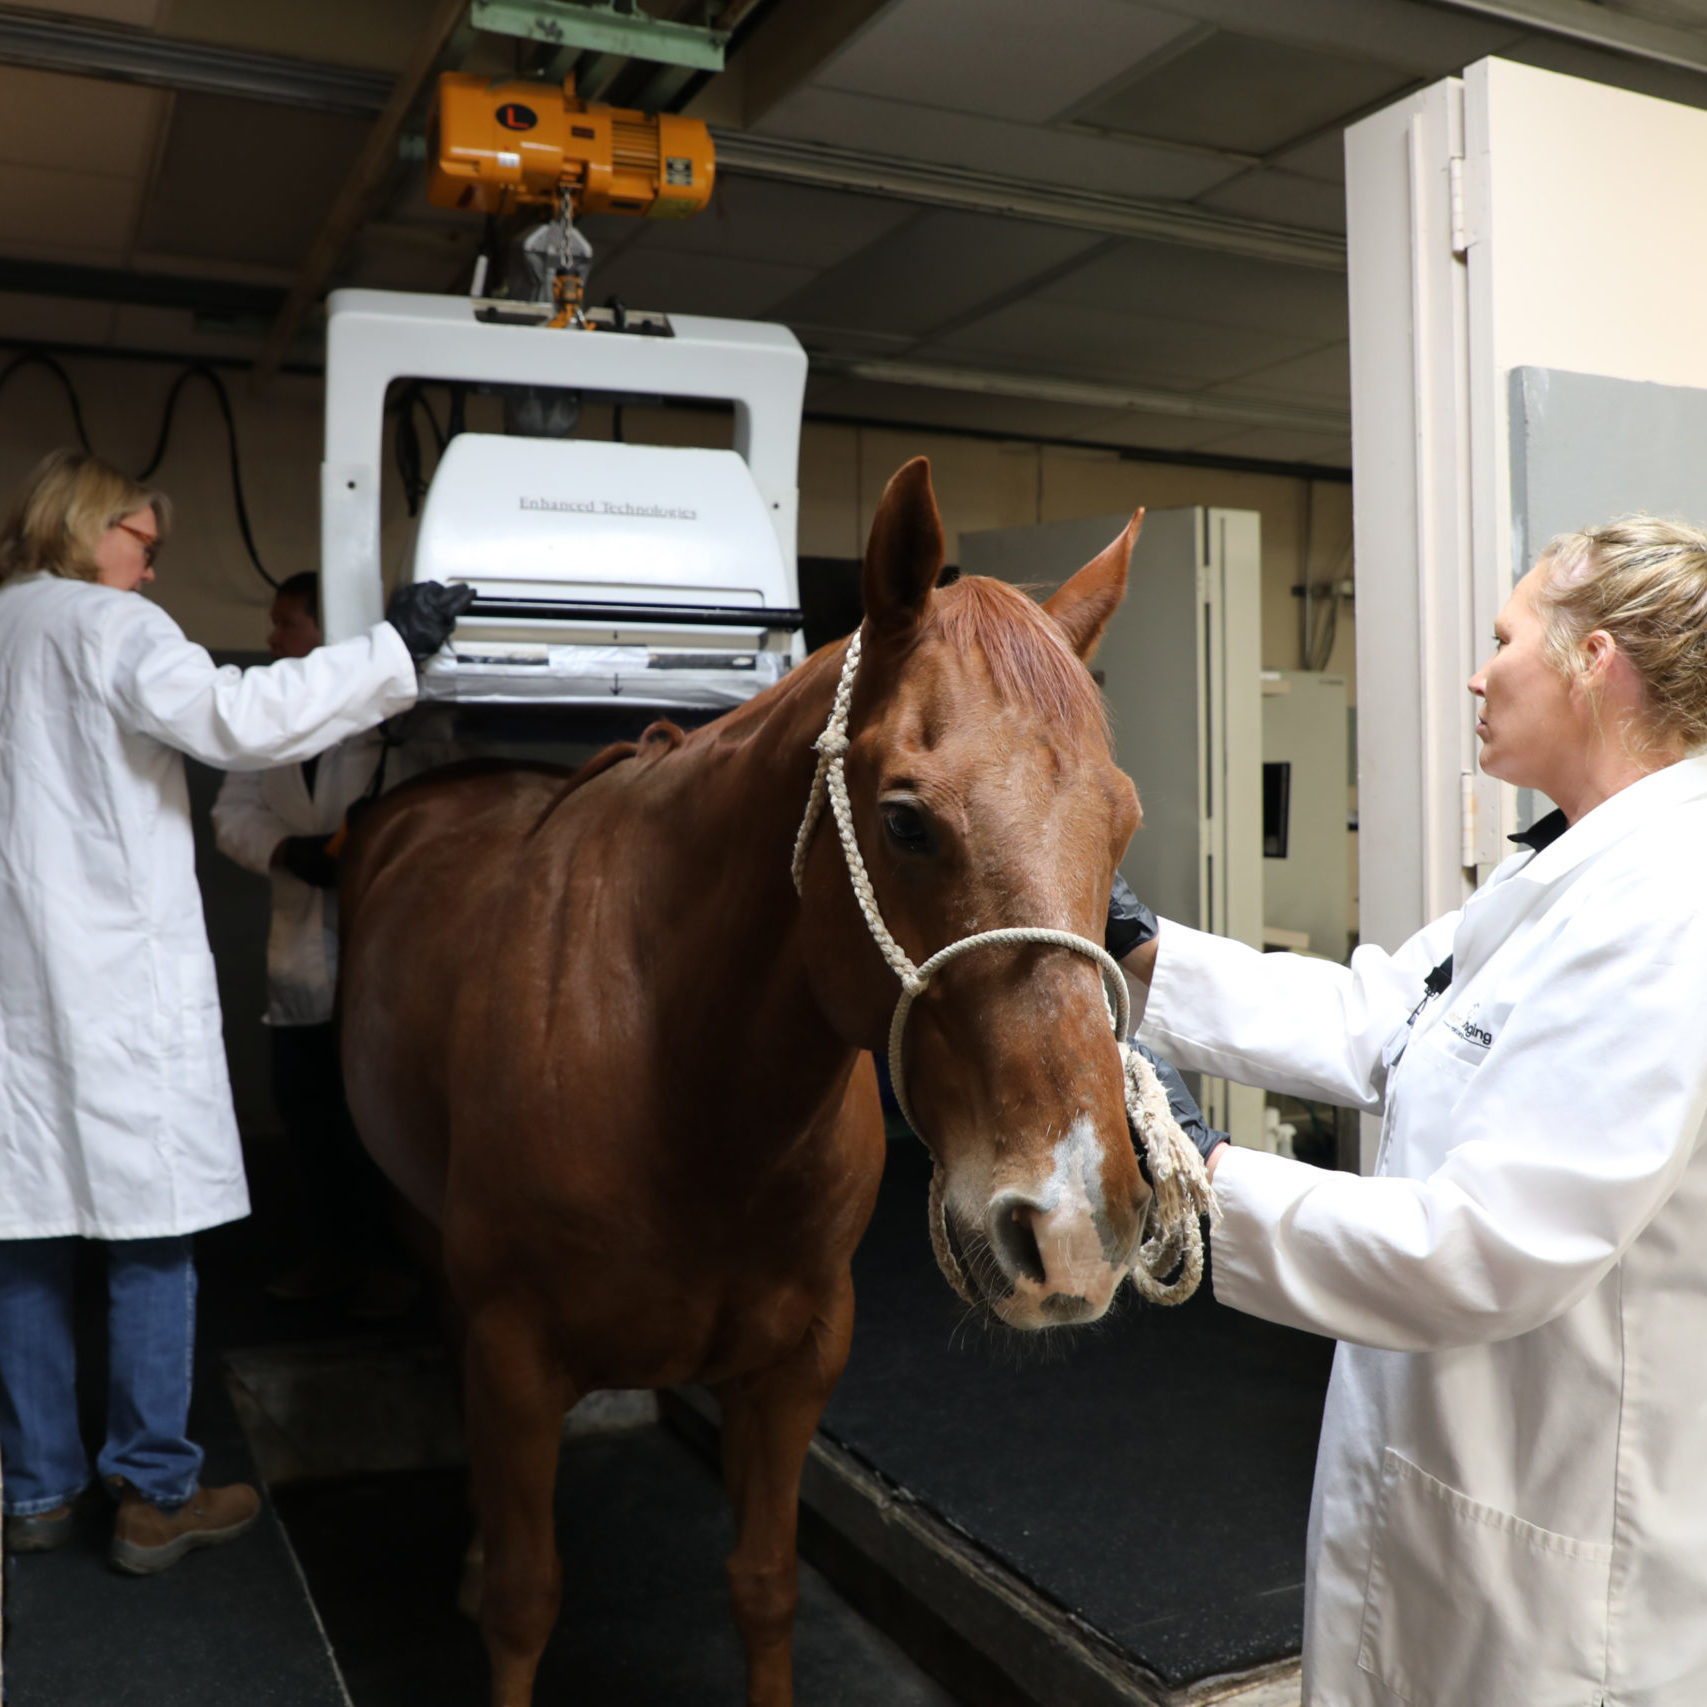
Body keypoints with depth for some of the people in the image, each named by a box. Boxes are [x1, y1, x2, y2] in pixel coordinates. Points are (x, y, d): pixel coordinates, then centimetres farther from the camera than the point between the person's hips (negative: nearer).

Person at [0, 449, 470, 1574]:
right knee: (152, 1232, 1)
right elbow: (231, 718, -23)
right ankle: (156, 1495, 8)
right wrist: (395, 649, -21)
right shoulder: (101, 625, -8)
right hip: (117, 978, -8)